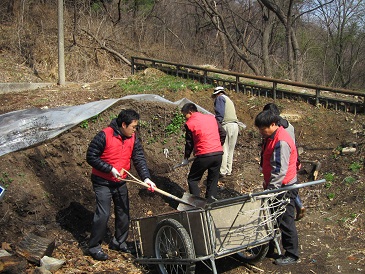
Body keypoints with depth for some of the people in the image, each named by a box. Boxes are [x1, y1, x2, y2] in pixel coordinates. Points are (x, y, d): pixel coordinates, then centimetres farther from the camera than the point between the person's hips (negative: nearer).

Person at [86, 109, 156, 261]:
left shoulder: (133, 139, -3)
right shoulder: (104, 136, -20)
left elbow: (139, 159, -8)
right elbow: (91, 157, -17)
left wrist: (146, 178, -23)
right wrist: (110, 169, -22)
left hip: (121, 182, 6)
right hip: (102, 182, -6)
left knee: (124, 212, 13)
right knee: (103, 214, -10)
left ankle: (119, 242, 32)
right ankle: (94, 246, 7)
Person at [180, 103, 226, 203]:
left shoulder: (189, 123, -1)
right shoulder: (211, 117, 13)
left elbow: (189, 143, 5)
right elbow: (223, 134, 13)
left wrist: (186, 158, 19)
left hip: (204, 156, -5)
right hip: (218, 154, 6)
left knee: (192, 180, 10)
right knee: (213, 181, 17)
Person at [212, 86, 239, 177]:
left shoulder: (220, 98, 2)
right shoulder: (229, 100, 28)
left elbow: (219, 113, -10)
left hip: (226, 125, -8)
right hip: (235, 125, 8)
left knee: (224, 149, -5)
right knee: (230, 150, 11)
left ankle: (222, 171, -5)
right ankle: (229, 171, 15)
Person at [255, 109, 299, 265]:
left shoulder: (281, 142, -24)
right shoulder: (271, 137, 9)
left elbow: (280, 169, -28)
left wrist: (271, 188, -27)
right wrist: (267, 185, 20)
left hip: (284, 188, -10)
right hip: (273, 185, 10)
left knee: (285, 221, 0)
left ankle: (291, 255, 12)